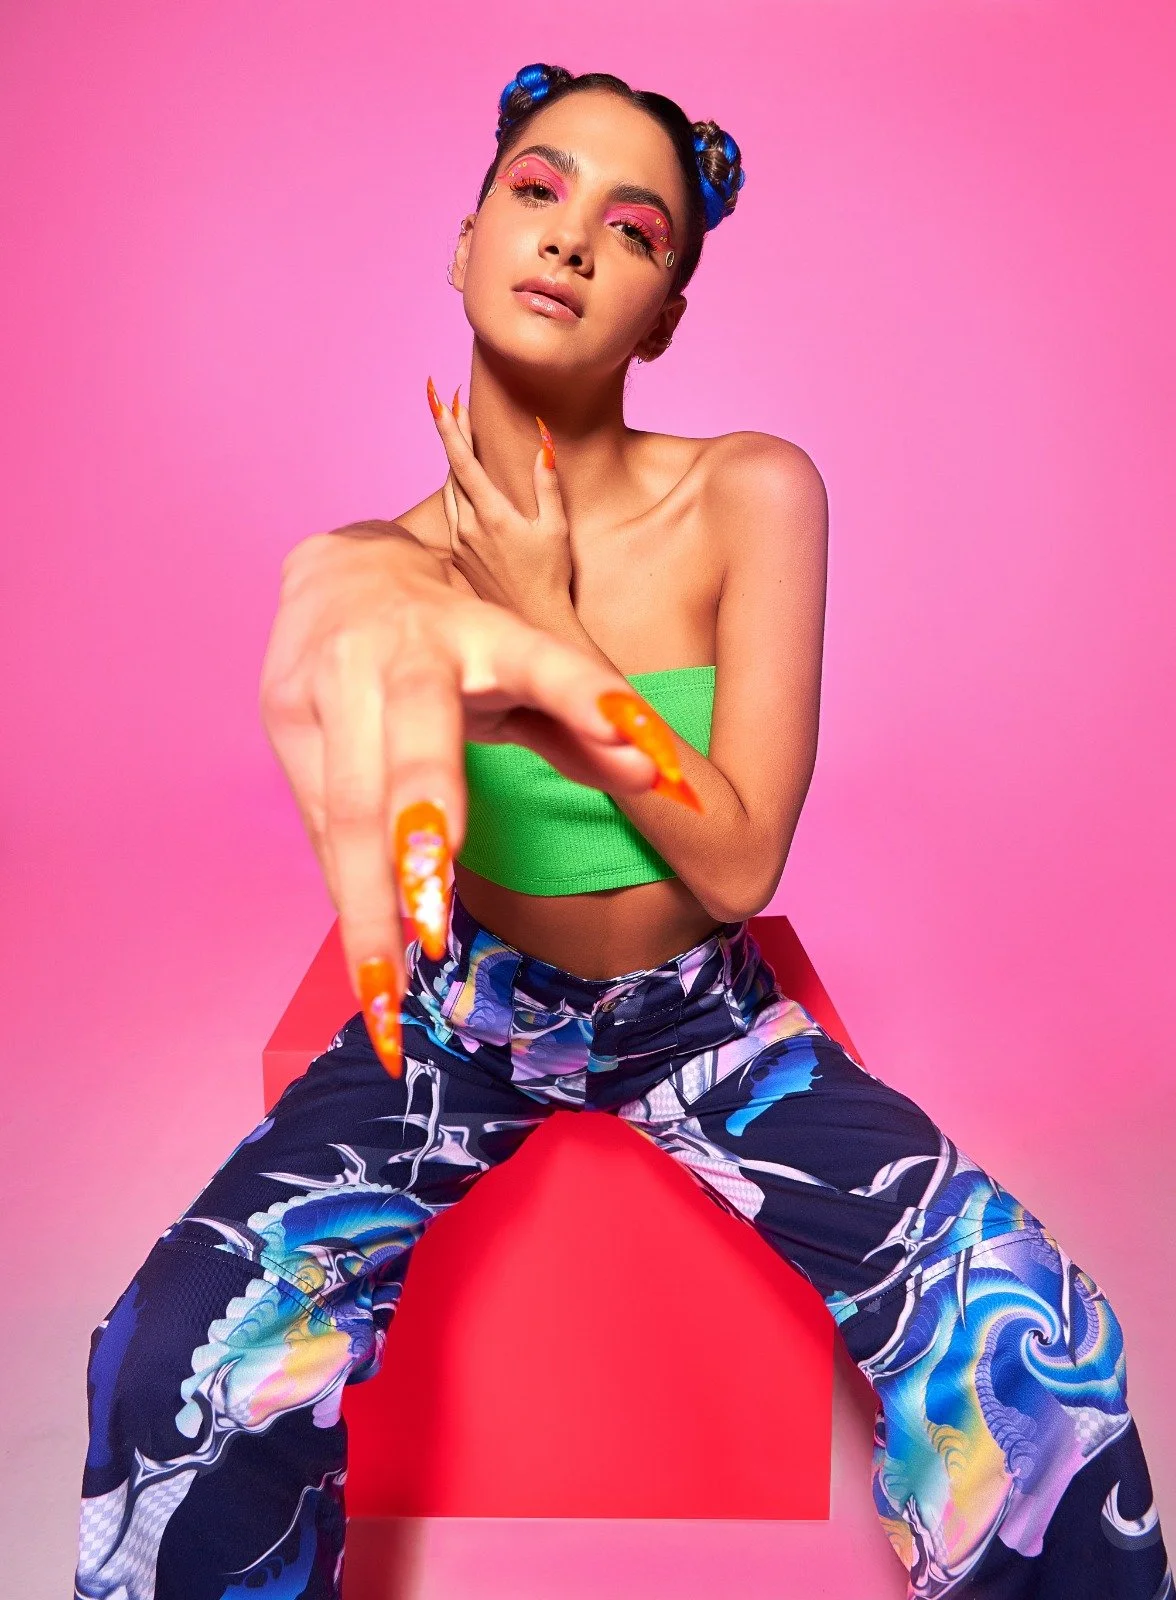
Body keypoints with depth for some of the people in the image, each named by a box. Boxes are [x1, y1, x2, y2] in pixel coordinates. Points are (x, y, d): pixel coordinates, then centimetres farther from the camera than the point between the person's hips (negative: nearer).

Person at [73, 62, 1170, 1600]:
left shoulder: (751, 496, -12)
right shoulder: (384, 557, -9)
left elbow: (741, 863, -16)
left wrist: (545, 620, -21)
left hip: (704, 1018, 0)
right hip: (459, 1020, 1)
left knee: (1037, 1347, -19)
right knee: (182, 1366, -22)